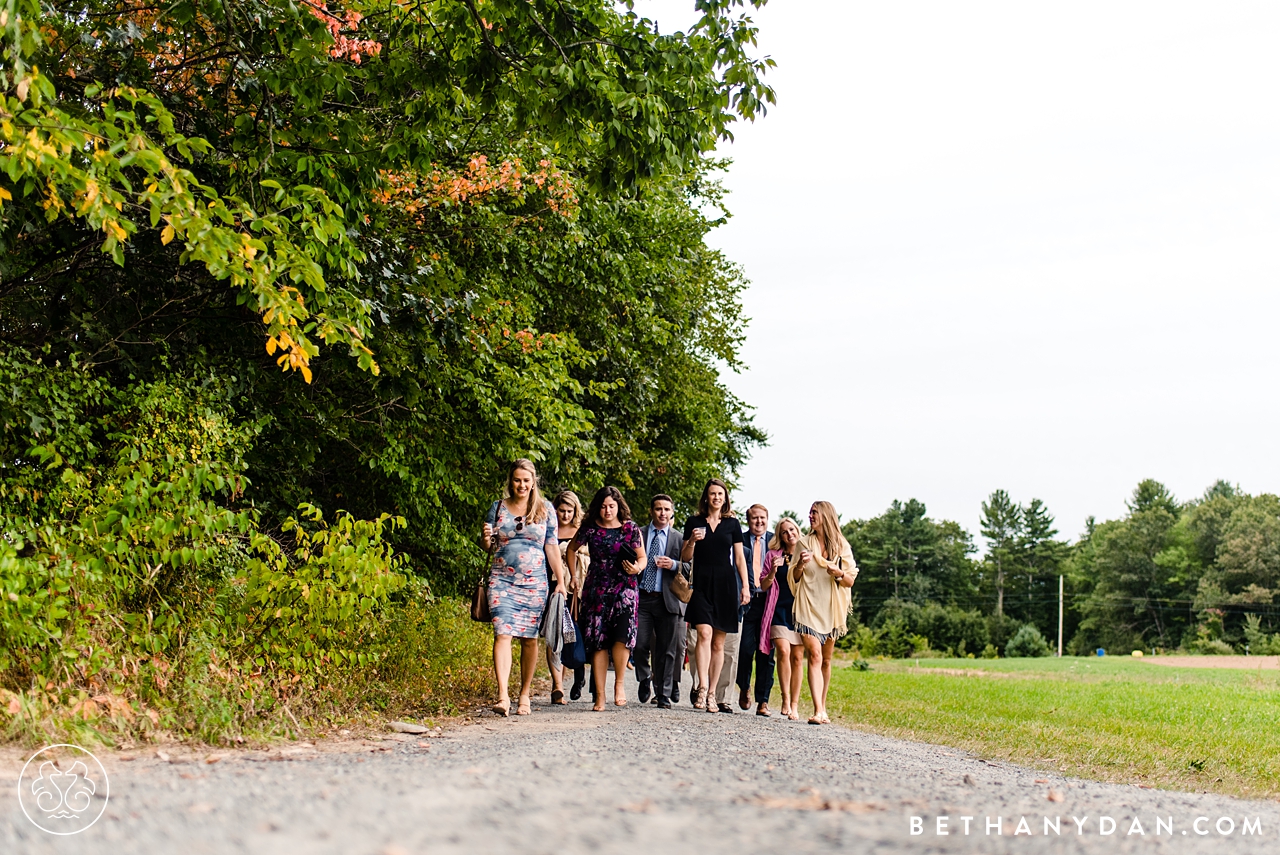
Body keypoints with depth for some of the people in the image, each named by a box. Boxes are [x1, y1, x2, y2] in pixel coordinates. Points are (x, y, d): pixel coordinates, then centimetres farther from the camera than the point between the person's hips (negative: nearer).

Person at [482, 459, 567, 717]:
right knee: (502, 634, -14)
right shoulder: (498, 507, 8)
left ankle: (524, 694, 16)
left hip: (534, 582, 0)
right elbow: (487, 545, 14)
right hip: (502, 580, 0)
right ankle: (503, 695, -21)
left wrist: (561, 581, 4)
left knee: (530, 638, 4)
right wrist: (486, 538, -10)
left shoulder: (545, 509, 7)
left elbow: (552, 547, 8)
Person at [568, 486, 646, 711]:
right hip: (596, 589, 2)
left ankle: (620, 681, -1)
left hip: (624, 587, -1)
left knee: (623, 632, -23)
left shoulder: (631, 529, 1)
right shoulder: (590, 528, 4)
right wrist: (573, 577, 16)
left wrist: (637, 568, -14)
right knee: (598, 642, -2)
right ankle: (599, 696, 5)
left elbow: (642, 557, 8)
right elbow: (572, 549, 20)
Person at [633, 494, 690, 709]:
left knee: (667, 650, 1)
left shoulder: (679, 539, 11)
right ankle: (645, 679, 21)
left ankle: (663, 695, 9)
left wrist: (674, 564, -12)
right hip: (641, 597, 0)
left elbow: (689, 568, 5)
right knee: (639, 645, -7)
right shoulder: (637, 534, 11)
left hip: (667, 600, 0)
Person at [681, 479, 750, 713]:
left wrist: (745, 587, 3)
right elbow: (685, 557, 8)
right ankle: (702, 689, -24)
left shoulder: (732, 523, 9)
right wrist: (692, 542, -11)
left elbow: (739, 558, 10)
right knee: (704, 633, -20)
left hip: (725, 584, 2)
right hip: (701, 583, -1)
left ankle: (712, 695, 8)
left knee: (719, 643, 4)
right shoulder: (694, 522, 7)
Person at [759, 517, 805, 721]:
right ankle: (785, 699, -9)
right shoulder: (774, 556, 10)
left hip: (801, 610, 1)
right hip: (780, 610, -1)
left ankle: (794, 705, 3)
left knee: (797, 656, -2)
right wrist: (772, 572, -8)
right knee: (783, 651, -17)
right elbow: (763, 586, 10)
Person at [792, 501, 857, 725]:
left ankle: (822, 707, 22)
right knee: (815, 656, -14)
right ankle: (818, 711, -22)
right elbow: (794, 578, 9)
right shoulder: (804, 543, 7)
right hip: (808, 607, -1)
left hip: (831, 609, 2)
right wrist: (800, 564, -11)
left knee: (826, 660, 9)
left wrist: (839, 573, -15)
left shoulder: (842, 546, 7)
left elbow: (850, 581, 6)